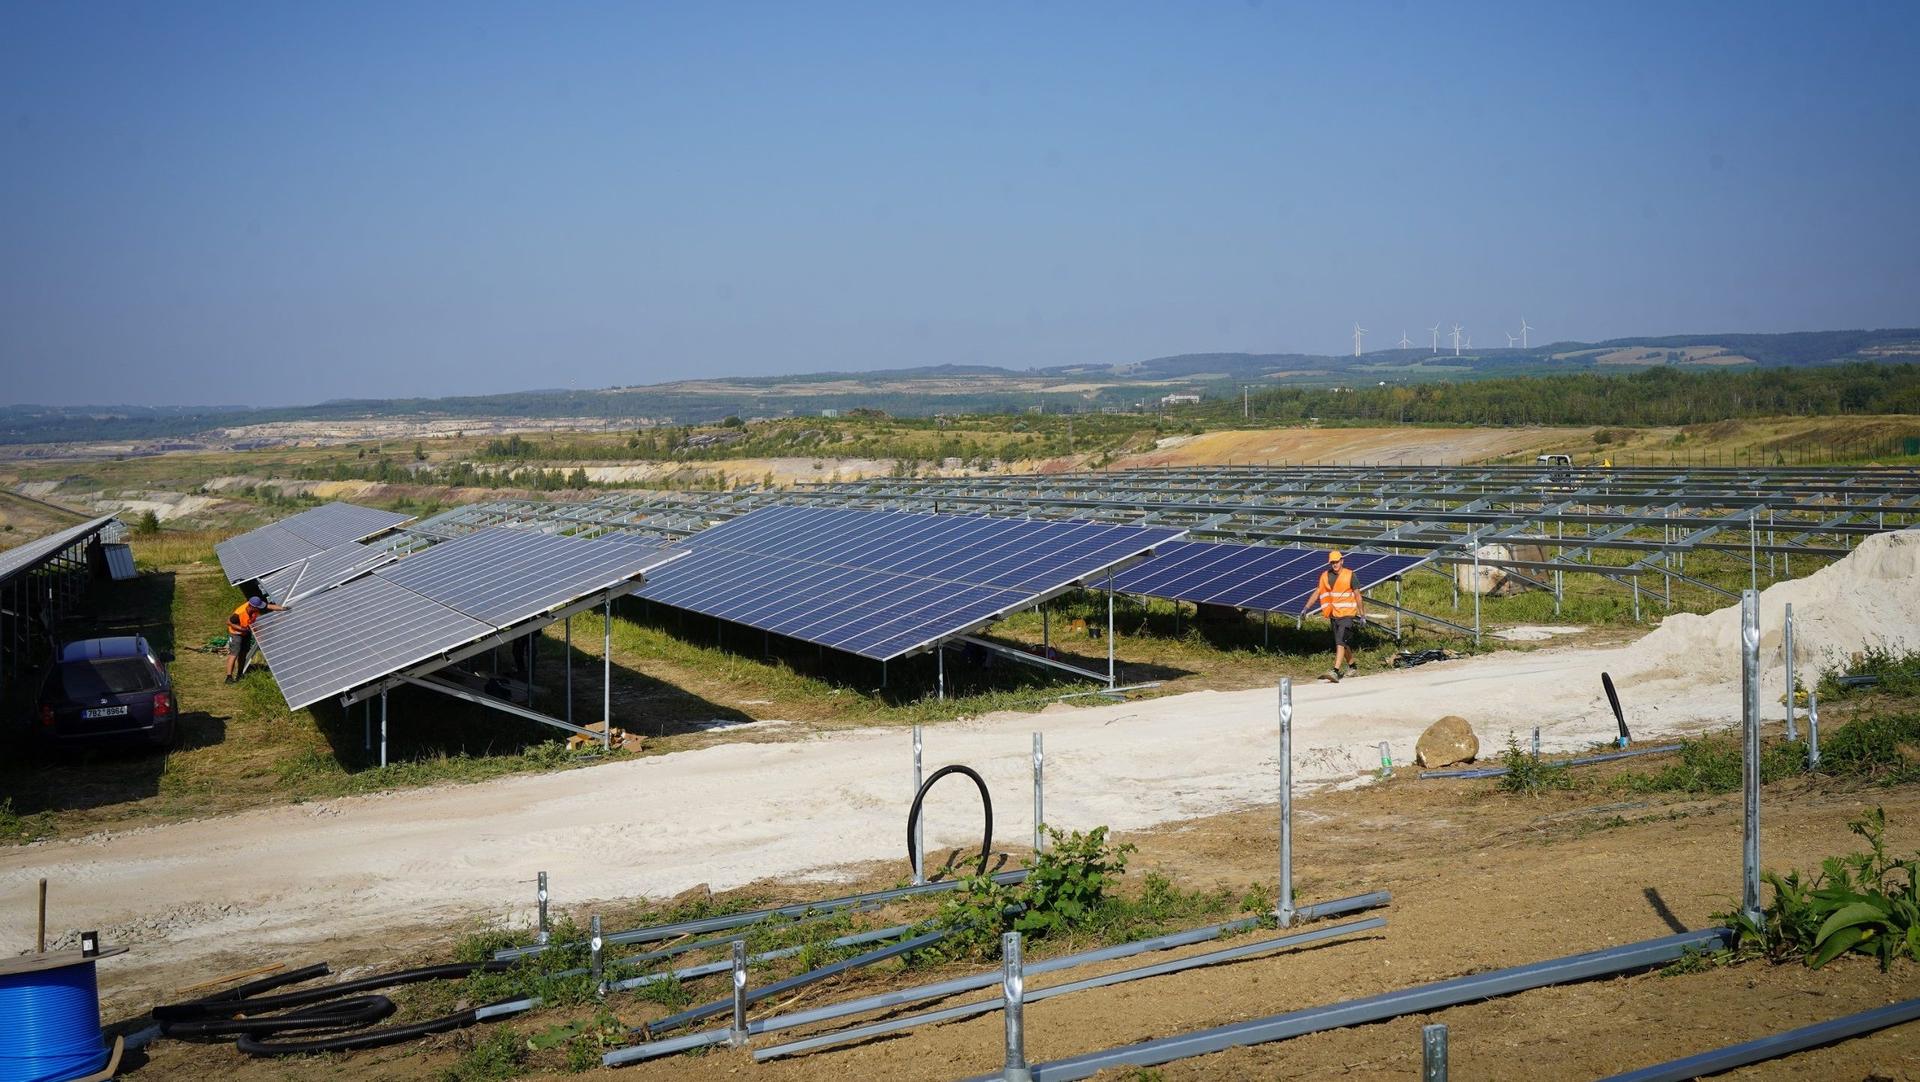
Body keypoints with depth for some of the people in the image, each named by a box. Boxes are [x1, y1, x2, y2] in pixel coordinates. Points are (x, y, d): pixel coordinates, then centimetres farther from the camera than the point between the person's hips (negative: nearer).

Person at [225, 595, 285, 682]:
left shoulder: (254, 605, -23)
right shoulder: (239, 614, -38)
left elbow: (269, 606, -15)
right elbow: (229, 622, -22)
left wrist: (283, 608, -21)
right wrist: (242, 629, -27)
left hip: (247, 633, 7)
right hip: (236, 633, -7)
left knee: (243, 654, 14)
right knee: (234, 654, -13)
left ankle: (239, 675, 25)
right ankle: (229, 677, -12)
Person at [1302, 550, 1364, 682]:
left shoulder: (1349, 575, -7)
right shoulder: (1325, 576, 5)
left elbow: (1357, 595, -4)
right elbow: (1317, 593, 7)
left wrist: (1362, 613, -3)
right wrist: (1306, 608, -2)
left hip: (1347, 614, -6)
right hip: (1334, 615, 6)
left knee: (1340, 642, -16)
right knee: (1344, 643, 16)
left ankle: (1336, 671, -24)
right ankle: (1352, 667, 35)